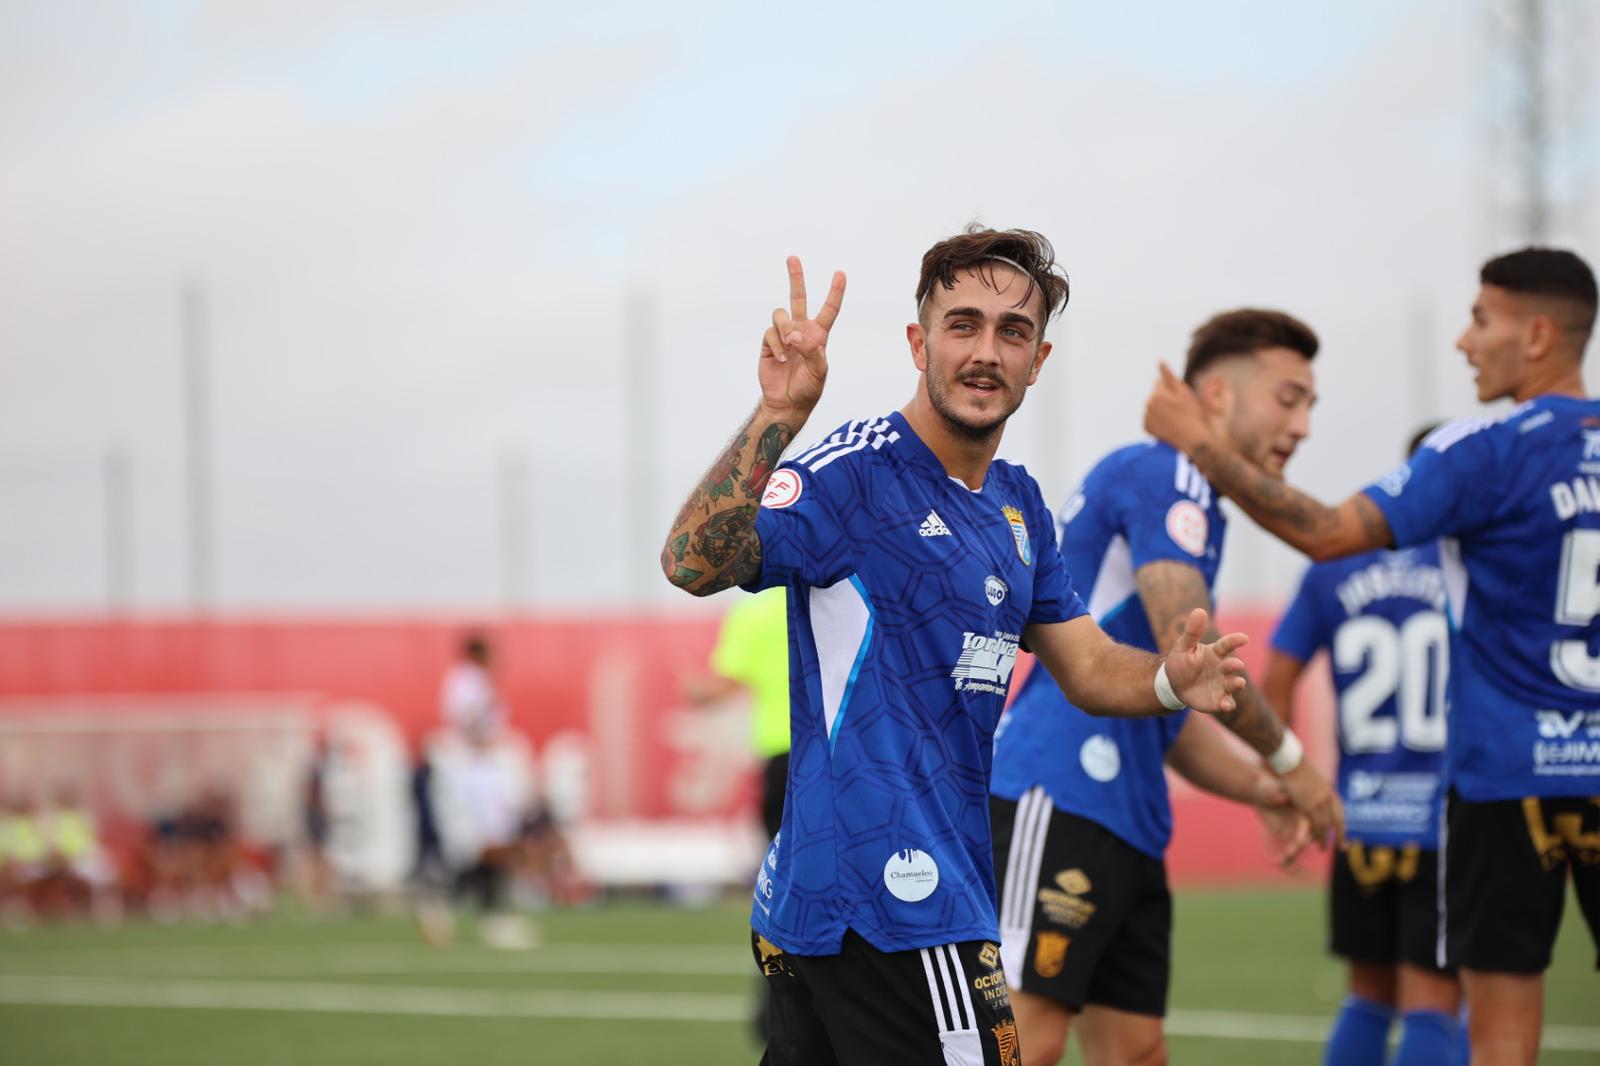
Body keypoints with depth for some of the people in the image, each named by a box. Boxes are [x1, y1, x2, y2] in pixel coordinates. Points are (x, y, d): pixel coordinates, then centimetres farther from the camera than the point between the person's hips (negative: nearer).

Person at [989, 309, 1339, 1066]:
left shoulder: (1188, 498, 25)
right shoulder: (1162, 474, -5)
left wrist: (1261, 789, 14)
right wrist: (1287, 758, -5)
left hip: (1127, 824, 10)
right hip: (1057, 798, -10)